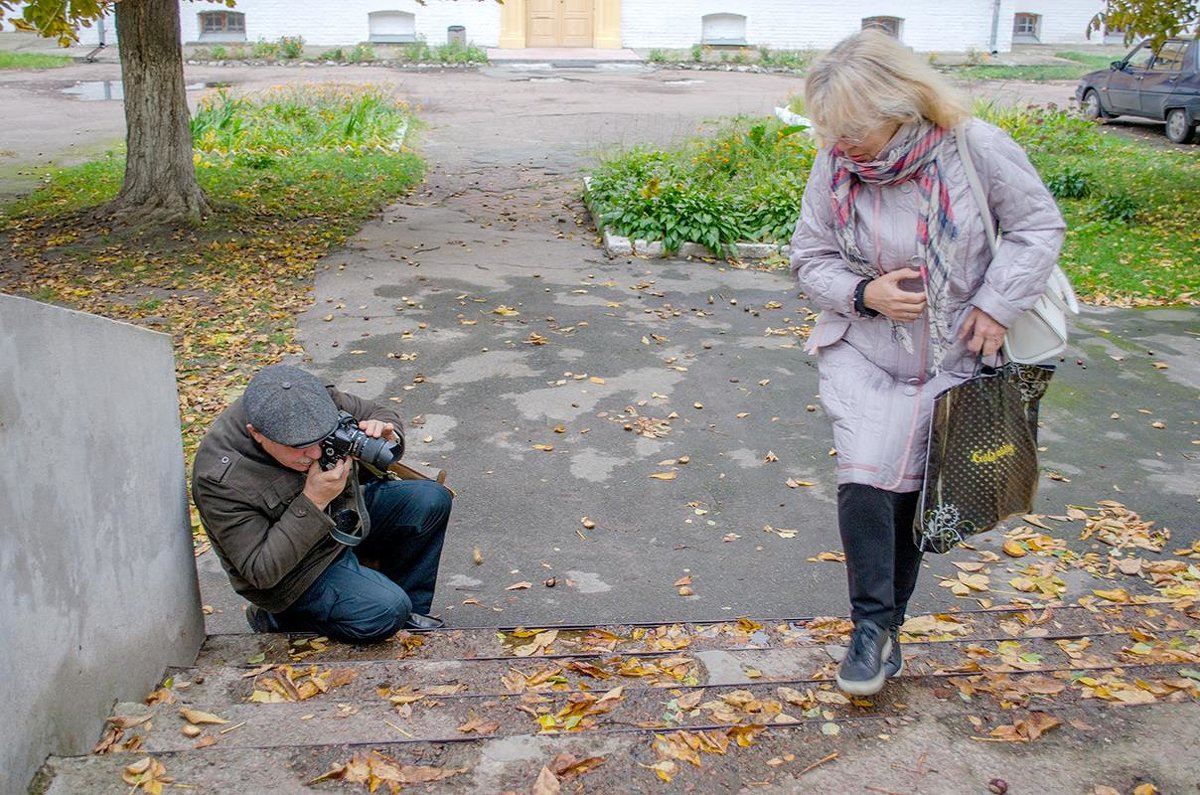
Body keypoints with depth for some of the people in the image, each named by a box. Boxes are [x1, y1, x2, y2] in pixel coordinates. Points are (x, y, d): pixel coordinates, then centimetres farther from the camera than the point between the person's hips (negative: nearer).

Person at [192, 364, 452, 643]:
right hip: (299, 571, -7)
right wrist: (313, 501, -36)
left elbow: (378, 412, -1)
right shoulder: (220, 479, -32)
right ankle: (280, 619, 1)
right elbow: (260, 572, -28)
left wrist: (386, 436, -26)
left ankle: (409, 617, 10)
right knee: (385, 613, -23)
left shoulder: (317, 401, -18)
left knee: (432, 500, -7)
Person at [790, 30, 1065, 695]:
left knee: (911, 495, 9)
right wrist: (864, 293, -18)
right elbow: (810, 258, -1)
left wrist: (996, 303, -15)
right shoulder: (836, 166, -10)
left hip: (952, 359, 0)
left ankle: (886, 622, 28)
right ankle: (873, 624, 3)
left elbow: (1038, 227, -4)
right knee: (865, 482, -16)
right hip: (862, 356, 0)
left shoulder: (975, 147, -15)